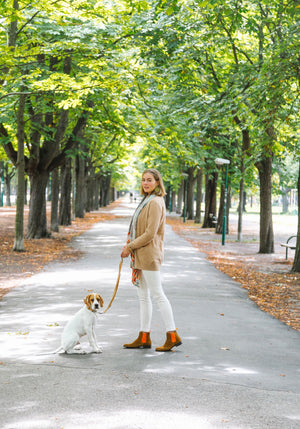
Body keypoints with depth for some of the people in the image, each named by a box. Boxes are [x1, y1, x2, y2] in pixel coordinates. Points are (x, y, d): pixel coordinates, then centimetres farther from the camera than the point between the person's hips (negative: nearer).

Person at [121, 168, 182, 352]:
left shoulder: (155, 203, -14)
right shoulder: (147, 201, 17)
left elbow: (150, 233, -20)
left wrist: (130, 246, -13)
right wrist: (130, 245, 12)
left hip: (150, 254, -10)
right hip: (141, 255, 10)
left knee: (158, 294, -7)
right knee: (143, 296, 11)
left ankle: (173, 335, -2)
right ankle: (144, 337, 17)